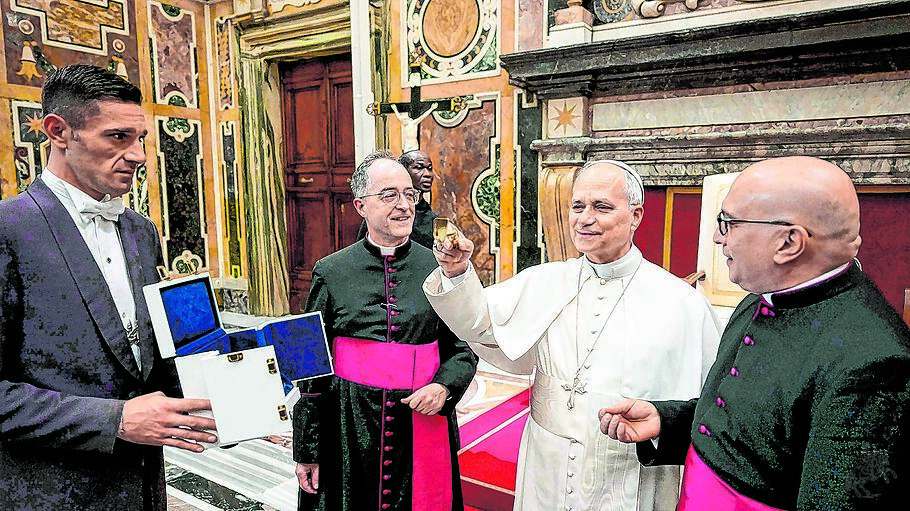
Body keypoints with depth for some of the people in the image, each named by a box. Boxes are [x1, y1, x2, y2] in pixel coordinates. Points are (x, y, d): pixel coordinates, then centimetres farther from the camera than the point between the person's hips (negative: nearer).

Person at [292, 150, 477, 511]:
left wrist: (444, 386, -13)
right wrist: (306, 451, 4)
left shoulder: (438, 268, -1)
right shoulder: (331, 273, -2)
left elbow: (463, 349, 7)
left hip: (423, 423, 1)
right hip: (349, 429, 0)